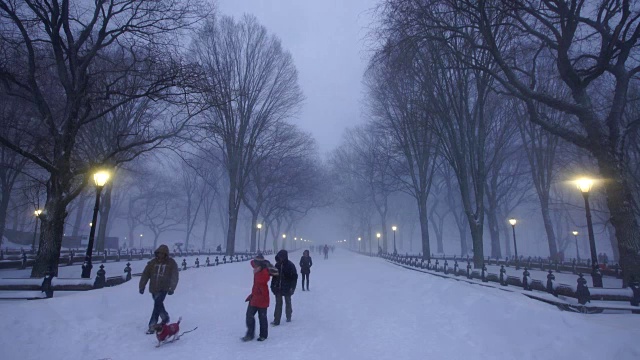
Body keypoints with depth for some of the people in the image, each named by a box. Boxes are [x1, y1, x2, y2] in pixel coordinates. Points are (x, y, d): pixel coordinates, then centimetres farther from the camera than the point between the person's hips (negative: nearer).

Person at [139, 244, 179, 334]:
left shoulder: (171, 263, -8)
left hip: (164, 289, -4)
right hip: (154, 289, 4)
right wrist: (142, 286, -2)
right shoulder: (153, 262, 0)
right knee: (159, 305, 20)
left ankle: (152, 326, -5)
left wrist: (172, 288, -21)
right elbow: (145, 274, 2)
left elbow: (174, 277, -11)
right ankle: (165, 318, 44)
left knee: (157, 305, -14)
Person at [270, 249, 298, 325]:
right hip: (278, 288, 3)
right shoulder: (277, 265, 2)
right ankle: (276, 320, 3)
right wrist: (273, 285, 6)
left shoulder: (290, 265, -11)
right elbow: (274, 276, 10)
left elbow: (294, 277, -10)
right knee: (278, 304, 1)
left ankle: (288, 317, 33)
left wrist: (292, 287, -14)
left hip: (287, 288, -3)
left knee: (288, 302, 15)